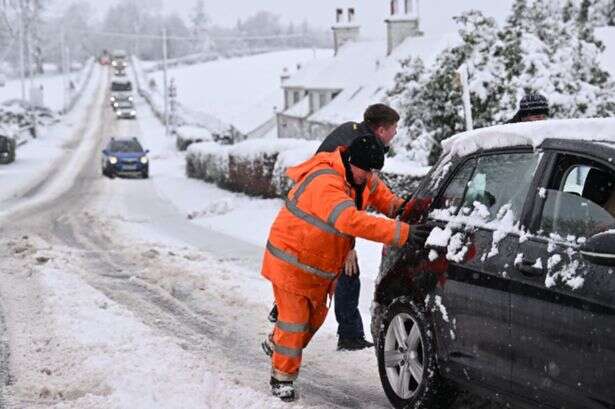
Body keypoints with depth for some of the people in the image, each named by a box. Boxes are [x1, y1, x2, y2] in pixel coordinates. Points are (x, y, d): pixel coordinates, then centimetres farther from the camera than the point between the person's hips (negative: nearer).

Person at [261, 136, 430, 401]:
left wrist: (399, 206, -7)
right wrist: (402, 233, -52)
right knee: (294, 320, -4)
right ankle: (282, 379, 9)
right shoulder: (326, 183, -35)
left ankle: (277, 345, 43)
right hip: (291, 262, -9)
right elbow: (352, 220, -48)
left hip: (320, 266, 9)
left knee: (315, 316, 21)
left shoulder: (359, 176, -4)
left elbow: (378, 193, 17)